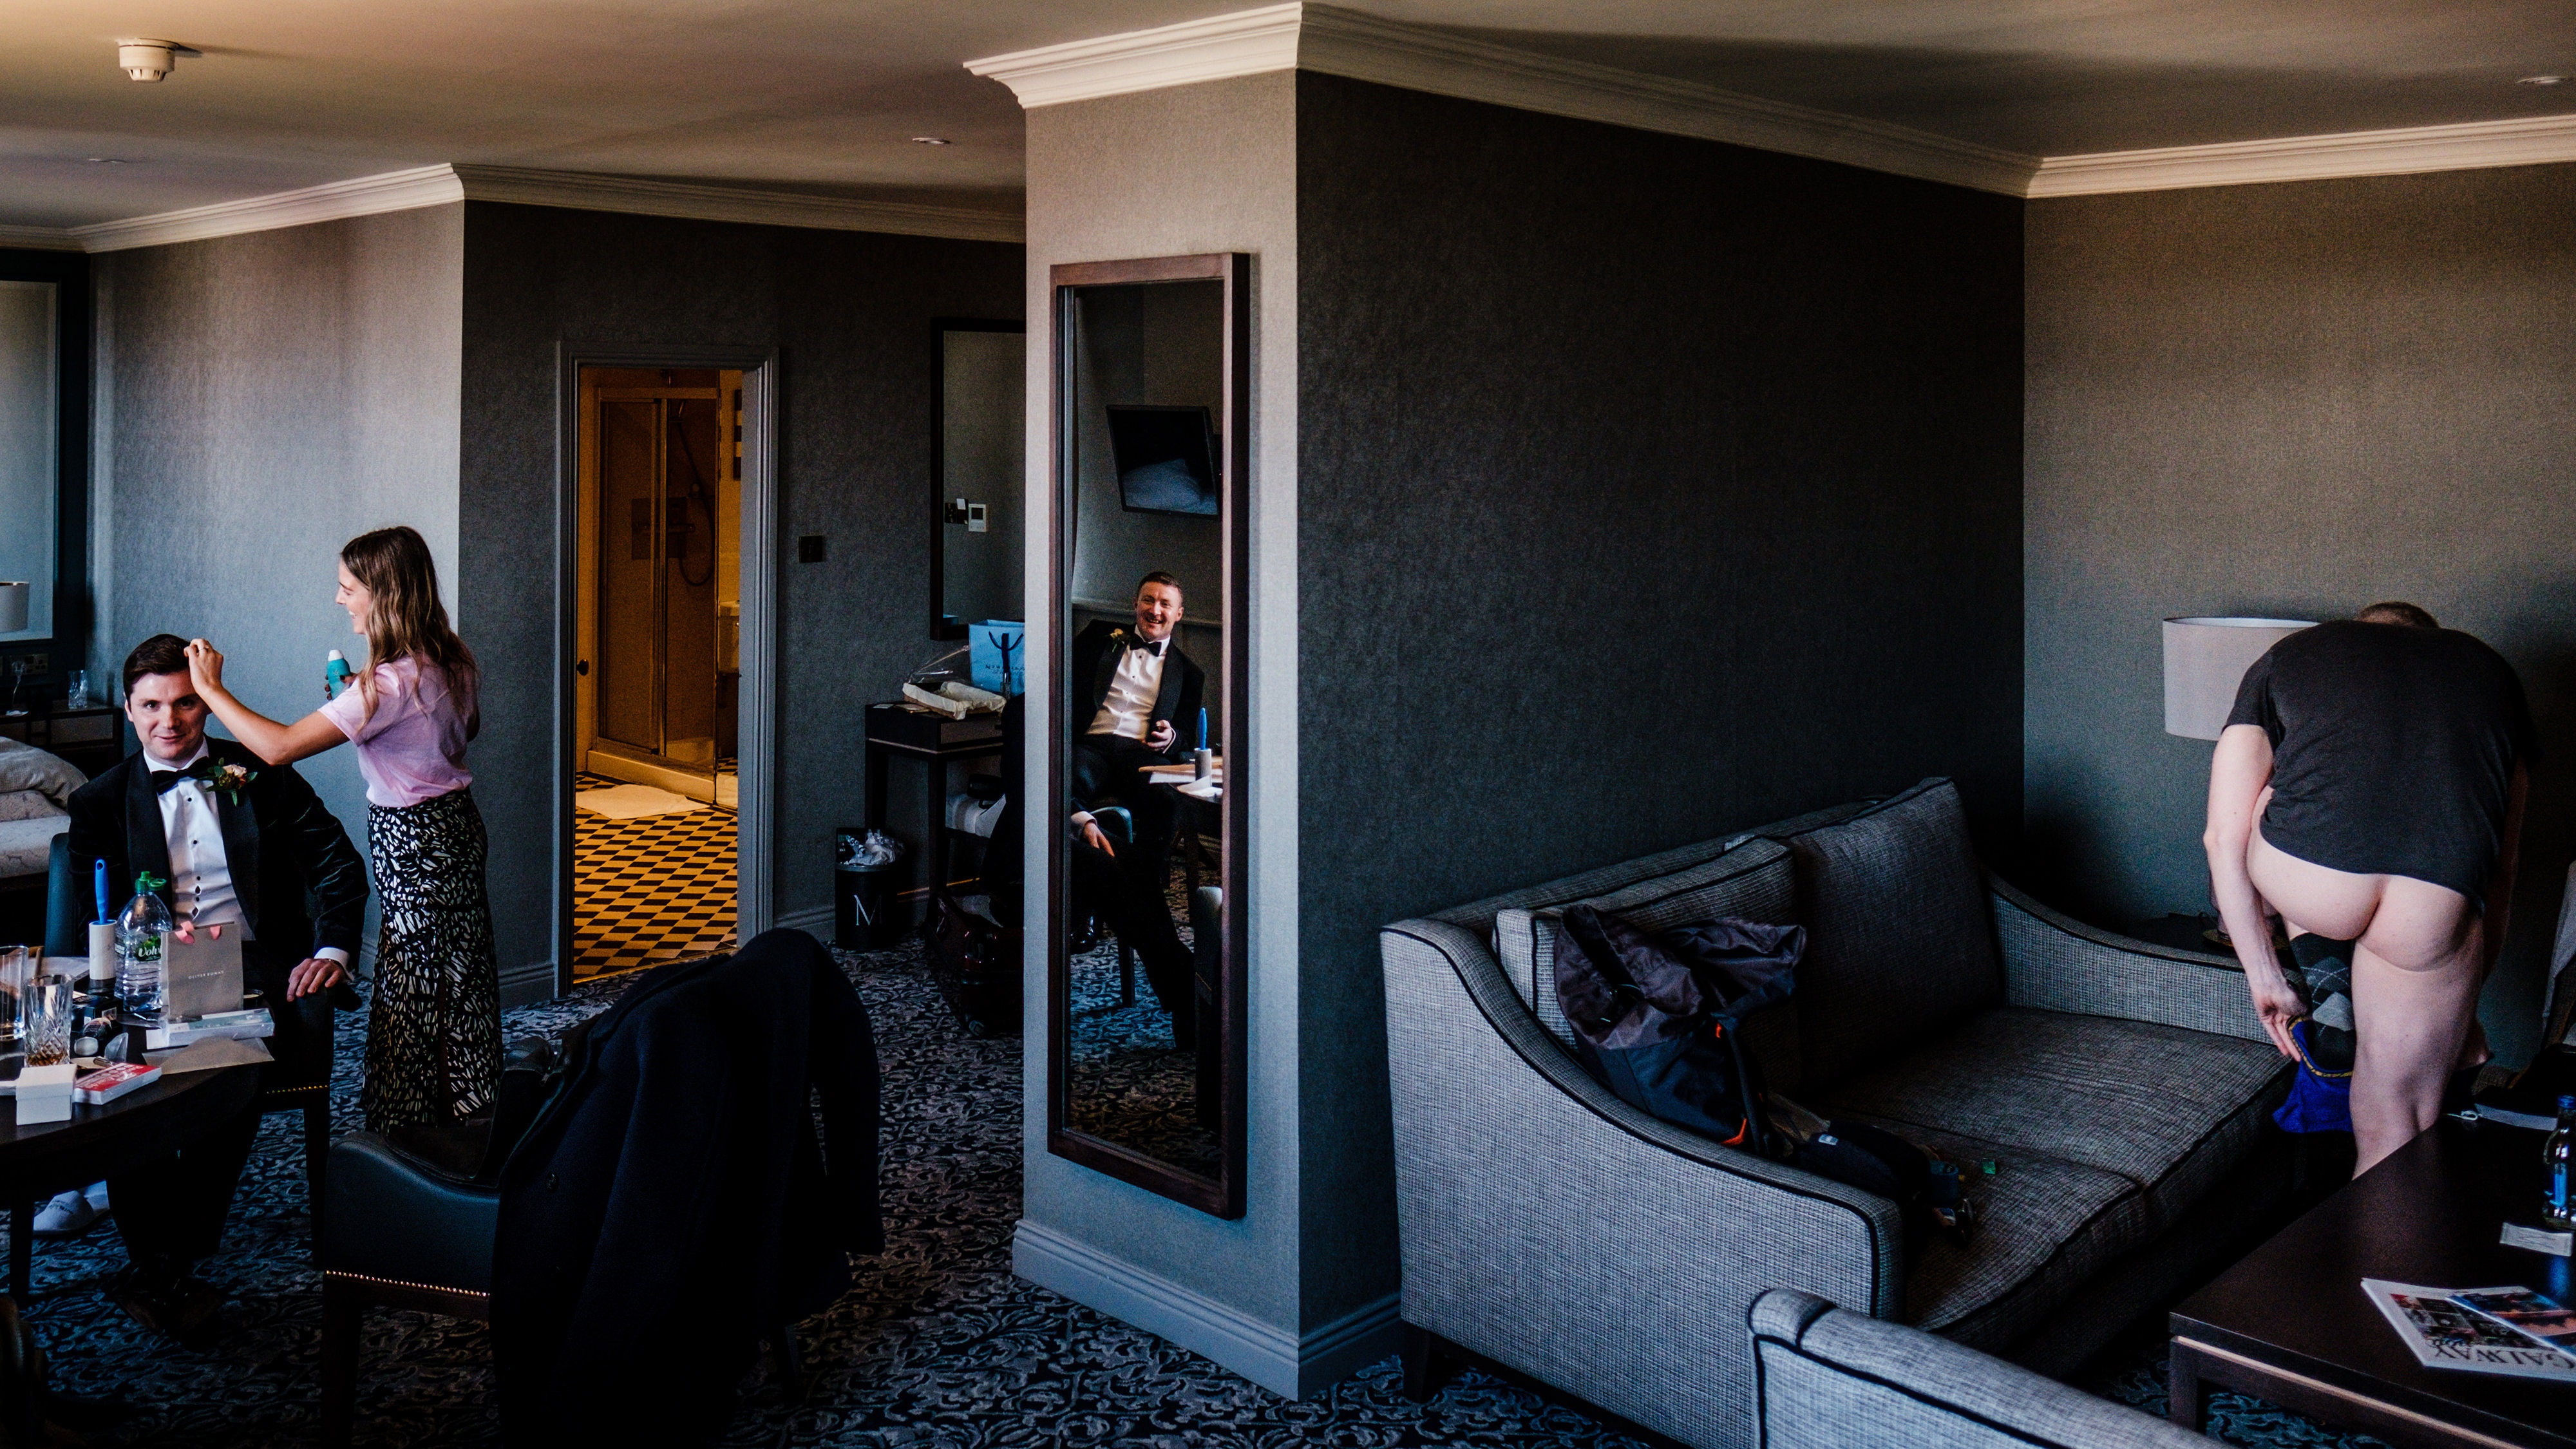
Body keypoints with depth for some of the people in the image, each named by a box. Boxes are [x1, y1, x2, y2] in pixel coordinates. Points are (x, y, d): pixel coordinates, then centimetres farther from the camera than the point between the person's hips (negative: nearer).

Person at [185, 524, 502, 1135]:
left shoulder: (392, 683, -25)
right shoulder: (451, 662, 1)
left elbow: (279, 746, -27)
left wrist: (211, 687, -15)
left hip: (414, 843, -9)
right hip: (455, 822, 9)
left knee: (411, 995, 2)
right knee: (462, 984, 18)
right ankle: (470, 1116, 32)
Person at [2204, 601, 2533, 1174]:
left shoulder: (2284, 656, 26)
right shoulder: (2493, 670, 31)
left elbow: (2224, 839, 17)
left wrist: (2266, 981, 25)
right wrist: (2463, 1005, 40)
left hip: (2308, 885, -1)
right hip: (2436, 912, 2)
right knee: (2395, 1137, 21)